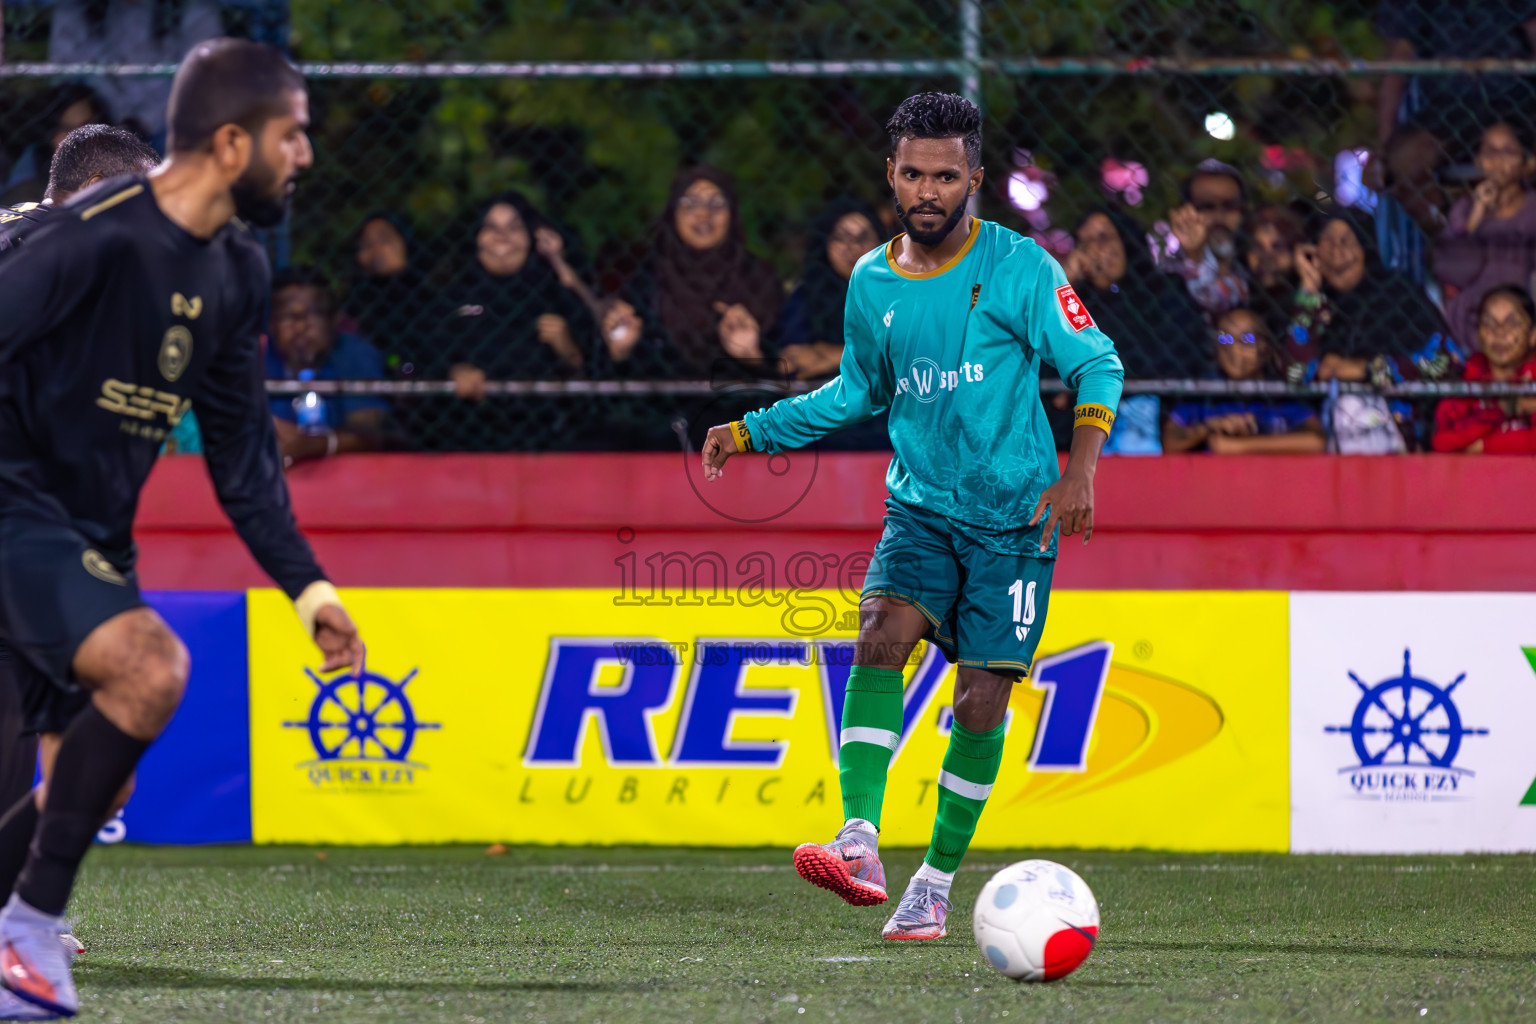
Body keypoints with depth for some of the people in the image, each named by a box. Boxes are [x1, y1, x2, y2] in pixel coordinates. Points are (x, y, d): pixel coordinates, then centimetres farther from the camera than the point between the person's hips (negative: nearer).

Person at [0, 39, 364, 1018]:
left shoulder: (236, 272, 9)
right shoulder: (103, 233, -19)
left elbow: (242, 452, 17)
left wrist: (306, 584, 12)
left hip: (90, 540, 9)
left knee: (92, 786, 11)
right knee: (150, 666, -29)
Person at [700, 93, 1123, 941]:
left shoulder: (1019, 269, -7)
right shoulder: (871, 283, 7)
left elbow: (1097, 366, -3)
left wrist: (1080, 470, -17)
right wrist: (751, 432, 19)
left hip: (1014, 514, -3)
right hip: (922, 505, 3)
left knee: (981, 702, -6)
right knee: (881, 633, -24)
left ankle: (937, 880, 11)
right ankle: (859, 843, -33)